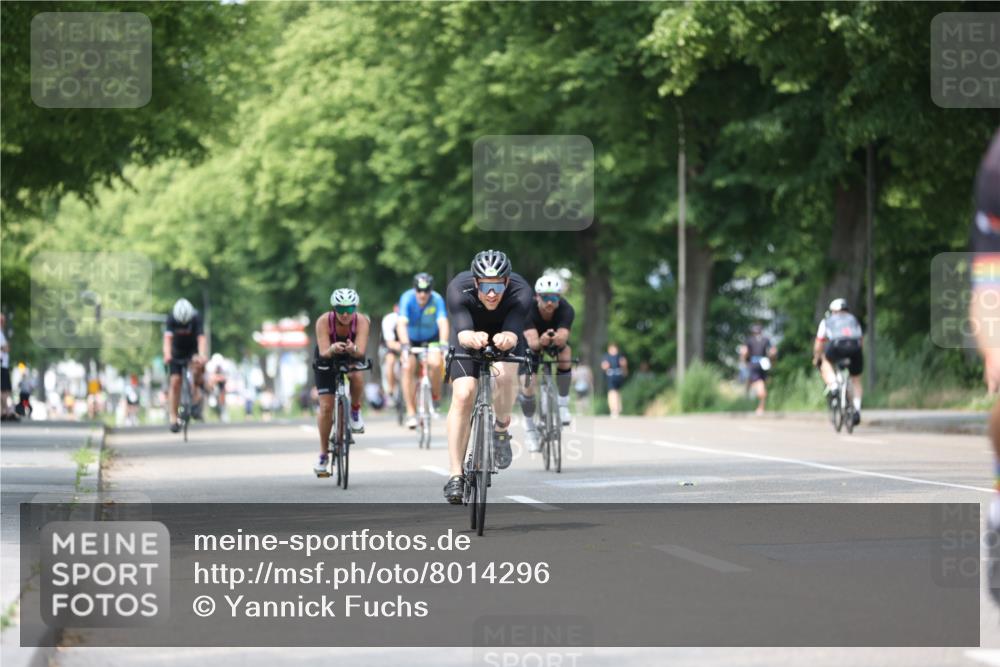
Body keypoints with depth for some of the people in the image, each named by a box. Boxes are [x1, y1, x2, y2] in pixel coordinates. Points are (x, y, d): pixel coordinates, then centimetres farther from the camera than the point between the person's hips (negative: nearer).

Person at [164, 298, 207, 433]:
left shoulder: (196, 318, -25)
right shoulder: (171, 318, -23)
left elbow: (201, 338, -35)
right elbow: (168, 337, -35)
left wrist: (202, 355, -52)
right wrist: (167, 354, -53)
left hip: (192, 350, -1)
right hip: (177, 352, 1)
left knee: (197, 363, -33)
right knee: (175, 381, -10)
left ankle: (196, 392, -12)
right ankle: (173, 417, -3)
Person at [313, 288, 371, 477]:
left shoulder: (361, 321, -29)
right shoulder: (324, 321, -30)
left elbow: (361, 351, -38)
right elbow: (323, 352, -37)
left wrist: (352, 349, -61)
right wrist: (333, 349, -60)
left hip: (352, 357, 0)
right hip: (327, 360, 0)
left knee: (356, 376, -35)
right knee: (326, 407, -8)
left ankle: (355, 412, -5)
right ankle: (323, 454, 7)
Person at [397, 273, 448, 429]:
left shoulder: (437, 300, -25)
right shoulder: (407, 298, -26)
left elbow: (443, 323, -35)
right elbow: (401, 324, -36)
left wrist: (443, 343, -52)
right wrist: (405, 345, -50)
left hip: (431, 338, 0)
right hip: (411, 339, 0)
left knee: (435, 363, -27)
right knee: (408, 368, -20)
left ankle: (435, 397, 0)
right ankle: (411, 412, -14)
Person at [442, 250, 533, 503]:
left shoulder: (520, 292, -34)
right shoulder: (459, 289, -35)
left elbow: (514, 332, -44)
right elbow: (462, 332, -45)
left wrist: (507, 339, -68)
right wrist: (472, 338, -68)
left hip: (504, 335, 0)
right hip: (469, 338, 0)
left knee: (505, 375, -32)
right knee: (463, 396, -20)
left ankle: (501, 428, -2)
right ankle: (455, 475, -15)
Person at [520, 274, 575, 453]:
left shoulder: (566, 310, -33)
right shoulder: (528, 310, -36)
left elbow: (563, 336, -47)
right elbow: (532, 342, -48)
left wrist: (558, 338, -71)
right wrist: (540, 342, -70)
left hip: (556, 339, 1)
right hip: (533, 342, -1)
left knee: (565, 352, -32)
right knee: (529, 384, -16)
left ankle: (563, 405, -17)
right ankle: (529, 428, 9)